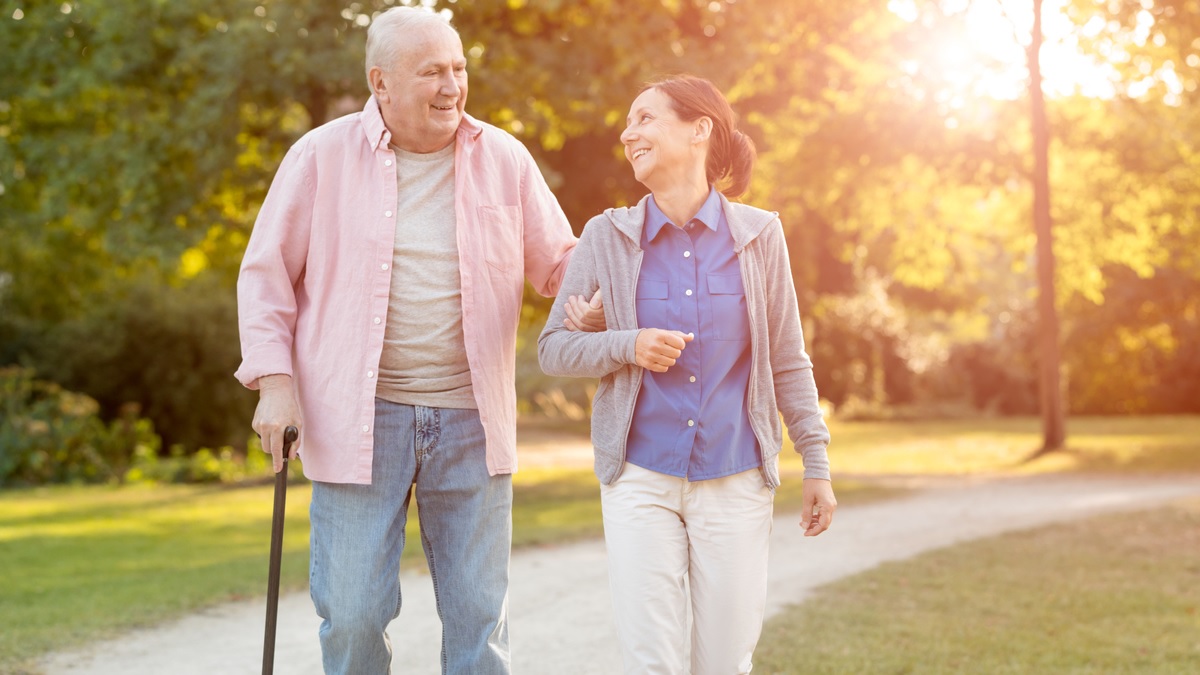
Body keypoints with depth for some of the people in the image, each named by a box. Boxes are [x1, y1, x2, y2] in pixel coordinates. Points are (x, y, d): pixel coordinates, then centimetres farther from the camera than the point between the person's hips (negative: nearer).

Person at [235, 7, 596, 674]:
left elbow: (559, 261, 13)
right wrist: (275, 380, -5)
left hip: (470, 420, 2)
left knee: (479, 617, 7)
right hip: (357, 421, -2)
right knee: (351, 616, 0)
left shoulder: (503, 159, 6)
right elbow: (267, 273, 5)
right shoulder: (322, 156, 0)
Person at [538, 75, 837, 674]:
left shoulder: (757, 235, -1)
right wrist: (627, 347, -14)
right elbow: (552, 348, 4)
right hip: (641, 479, 0)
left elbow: (787, 360, 5)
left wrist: (817, 465, 4)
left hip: (735, 482, 0)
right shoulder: (608, 237, -1)